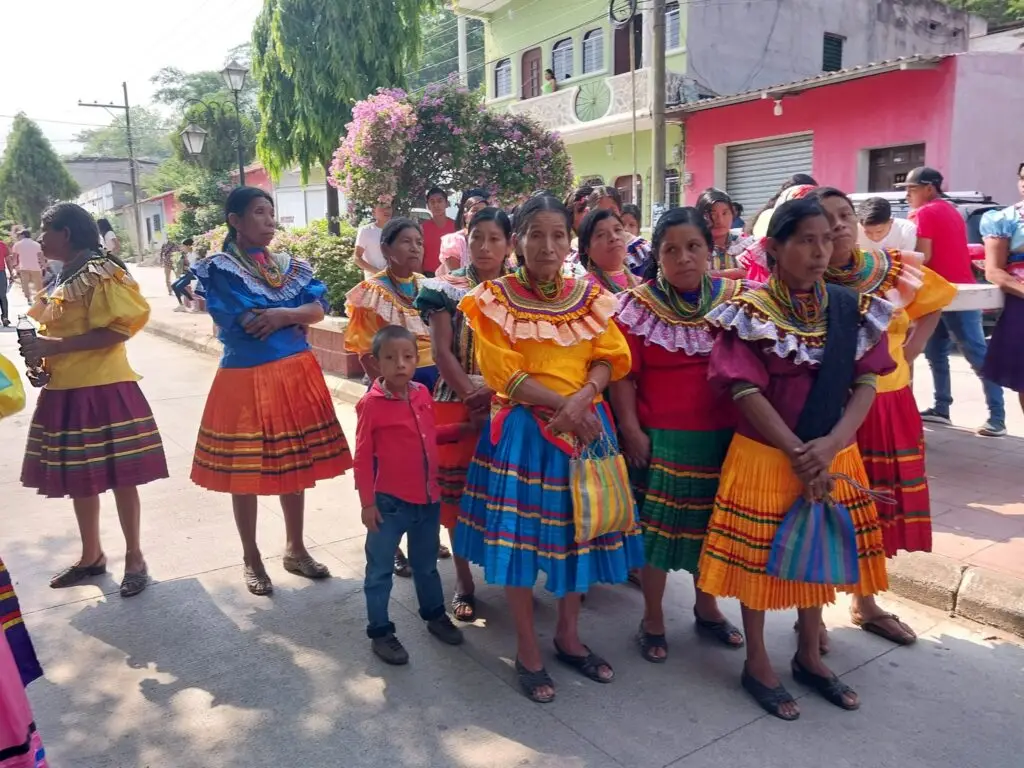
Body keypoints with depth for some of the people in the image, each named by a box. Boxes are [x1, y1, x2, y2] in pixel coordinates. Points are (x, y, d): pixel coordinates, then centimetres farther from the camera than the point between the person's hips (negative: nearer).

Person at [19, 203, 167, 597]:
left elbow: (118, 329, -20)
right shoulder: (65, 277, 15)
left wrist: (52, 346, -21)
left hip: (102, 390, -9)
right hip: (65, 390, 9)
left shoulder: (100, 272, -11)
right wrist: (41, 350, 2)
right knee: (78, 477, 15)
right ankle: (91, 555, 29)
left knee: (119, 476, 1)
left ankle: (134, 557, 14)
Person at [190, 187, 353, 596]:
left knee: (295, 465, 12)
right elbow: (249, 324, -17)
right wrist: (296, 317, -4)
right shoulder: (219, 269, -7)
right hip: (247, 378, -5)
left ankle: (295, 549, 28)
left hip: (297, 374, 5)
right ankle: (251, 558, 23)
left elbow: (318, 309, 0)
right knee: (245, 471, 6)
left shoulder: (291, 266, 11)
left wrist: (281, 316, -17)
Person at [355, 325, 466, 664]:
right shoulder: (371, 404, -17)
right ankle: (380, 632, 25)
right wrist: (367, 503, -13)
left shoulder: (422, 394, 0)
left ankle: (435, 615, 43)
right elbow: (363, 457, -14)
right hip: (389, 502, -5)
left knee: (426, 564, 23)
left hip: (427, 498, 6)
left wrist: (462, 429, 7)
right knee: (380, 570, 9)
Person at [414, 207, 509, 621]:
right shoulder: (446, 289, 2)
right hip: (457, 403, -1)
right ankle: (463, 580, 18)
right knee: (457, 492, 3)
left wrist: (494, 390, -14)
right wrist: (471, 398, -14)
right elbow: (441, 351, -5)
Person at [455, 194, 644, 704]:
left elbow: (609, 359, 2)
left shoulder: (589, 297, 8)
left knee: (578, 528, 11)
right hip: (523, 430, -3)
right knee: (519, 533, 0)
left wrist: (582, 398, -17)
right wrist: (562, 403, -19)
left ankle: (569, 636, 30)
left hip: (584, 426, 4)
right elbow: (505, 375, -11)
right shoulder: (494, 299, -4)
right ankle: (528, 652, 18)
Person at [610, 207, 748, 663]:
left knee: (711, 522, 16)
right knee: (657, 525, 5)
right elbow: (623, 374, -6)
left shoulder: (735, 299, 1)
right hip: (660, 437, -3)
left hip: (722, 434, 3)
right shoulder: (639, 306, -6)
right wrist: (631, 429, -12)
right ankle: (652, 619, 23)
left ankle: (707, 607, 37)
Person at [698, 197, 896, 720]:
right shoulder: (749, 312, -10)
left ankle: (809, 656, 35)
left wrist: (830, 444, -17)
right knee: (757, 556, 6)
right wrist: (797, 451, -19)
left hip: (832, 455, 5)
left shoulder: (852, 309, 2)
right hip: (765, 455, -4)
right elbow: (746, 391, -15)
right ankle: (757, 664, 24)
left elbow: (866, 383, -2)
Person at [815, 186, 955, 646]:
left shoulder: (895, 268, 1)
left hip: (889, 405, 5)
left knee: (878, 506, 15)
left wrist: (905, 357, 4)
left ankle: (865, 604, 34)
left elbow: (932, 305, 17)